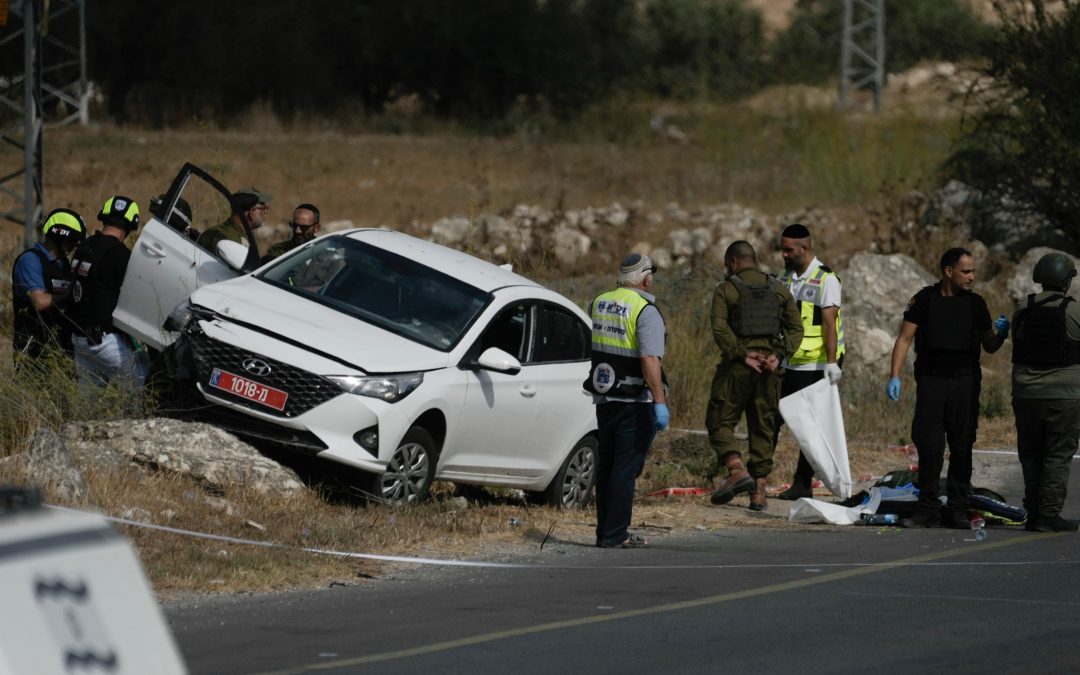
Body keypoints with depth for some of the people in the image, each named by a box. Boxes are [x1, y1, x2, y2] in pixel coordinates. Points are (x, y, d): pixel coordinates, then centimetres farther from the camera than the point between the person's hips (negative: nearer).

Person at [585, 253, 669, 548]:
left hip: (603, 398, 7)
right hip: (634, 402, -7)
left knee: (606, 465, 14)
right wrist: (660, 402, -24)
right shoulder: (646, 311, -14)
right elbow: (650, 360, -23)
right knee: (626, 468, -3)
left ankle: (605, 531, 17)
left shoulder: (598, 303, 9)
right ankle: (616, 535, -4)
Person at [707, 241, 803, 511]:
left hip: (737, 366, -4)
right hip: (769, 367, 4)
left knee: (720, 422, 3)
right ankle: (759, 492, 7)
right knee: (762, 428, 9)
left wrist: (742, 355, -14)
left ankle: (737, 471, -19)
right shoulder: (779, 290, 12)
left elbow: (720, 329, -14)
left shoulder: (725, 290, 0)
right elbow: (796, 328, 4)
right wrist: (779, 354, -5)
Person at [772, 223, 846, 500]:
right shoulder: (785, 279, 12)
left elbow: (829, 323, -15)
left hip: (814, 367, -6)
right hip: (786, 364, 6)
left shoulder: (826, 280, -8)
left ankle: (802, 485, 4)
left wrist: (832, 362, -22)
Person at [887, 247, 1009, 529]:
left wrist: (1001, 333, -8)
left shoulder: (975, 303, 8)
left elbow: (989, 347, 14)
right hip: (931, 379, -1)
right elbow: (905, 338, 3)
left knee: (962, 447, 1)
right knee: (928, 445, -3)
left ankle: (958, 510, 6)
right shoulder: (925, 299, 3)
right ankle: (928, 510, 3)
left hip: (965, 381, 1)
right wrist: (894, 376, -6)